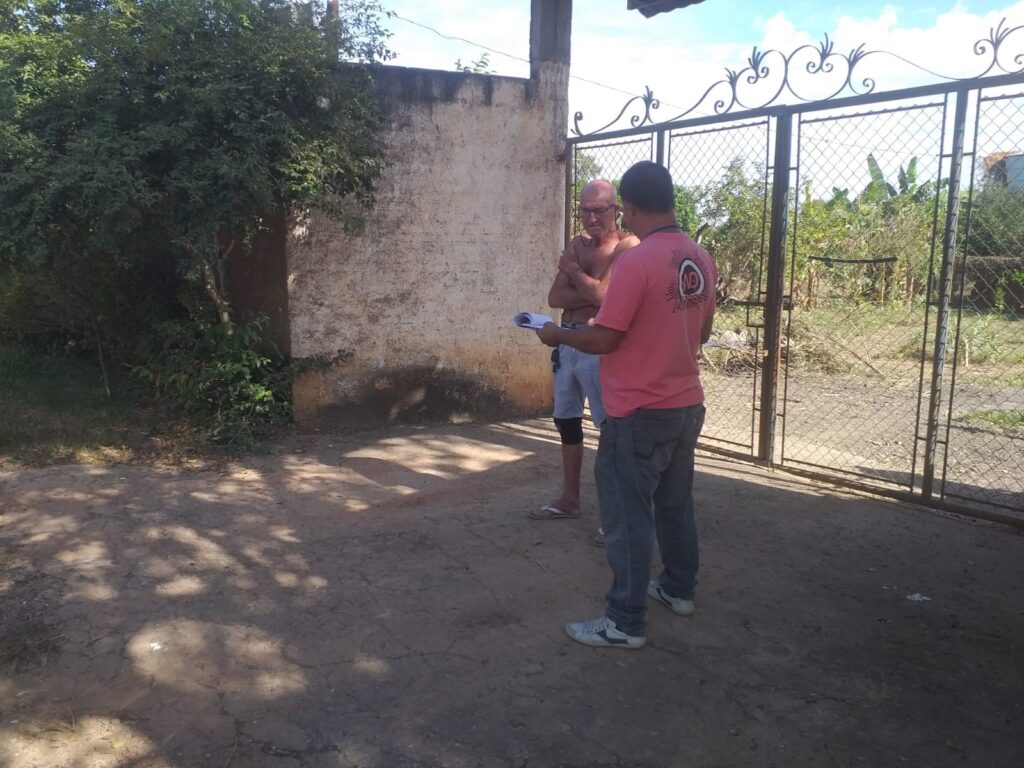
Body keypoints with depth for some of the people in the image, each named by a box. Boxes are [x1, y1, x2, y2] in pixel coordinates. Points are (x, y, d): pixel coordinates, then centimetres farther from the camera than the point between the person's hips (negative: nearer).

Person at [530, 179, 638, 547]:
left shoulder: (629, 247, -9)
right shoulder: (576, 245, 13)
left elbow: (604, 295, -21)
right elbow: (555, 298, 4)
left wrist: (572, 269, -5)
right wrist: (590, 295, -12)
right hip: (568, 342, 8)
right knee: (566, 421, 15)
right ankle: (570, 499, 29)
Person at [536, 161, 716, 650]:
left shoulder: (636, 262, -20)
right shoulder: (701, 259, 4)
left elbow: (603, 339, -19)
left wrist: (558, 336, -2)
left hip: (641, 413, -8)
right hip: (688, 405, 8)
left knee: (627, 515, 1)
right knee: (675, 503, 22)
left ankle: (625, 622, 9)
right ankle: (679, 588, 37)